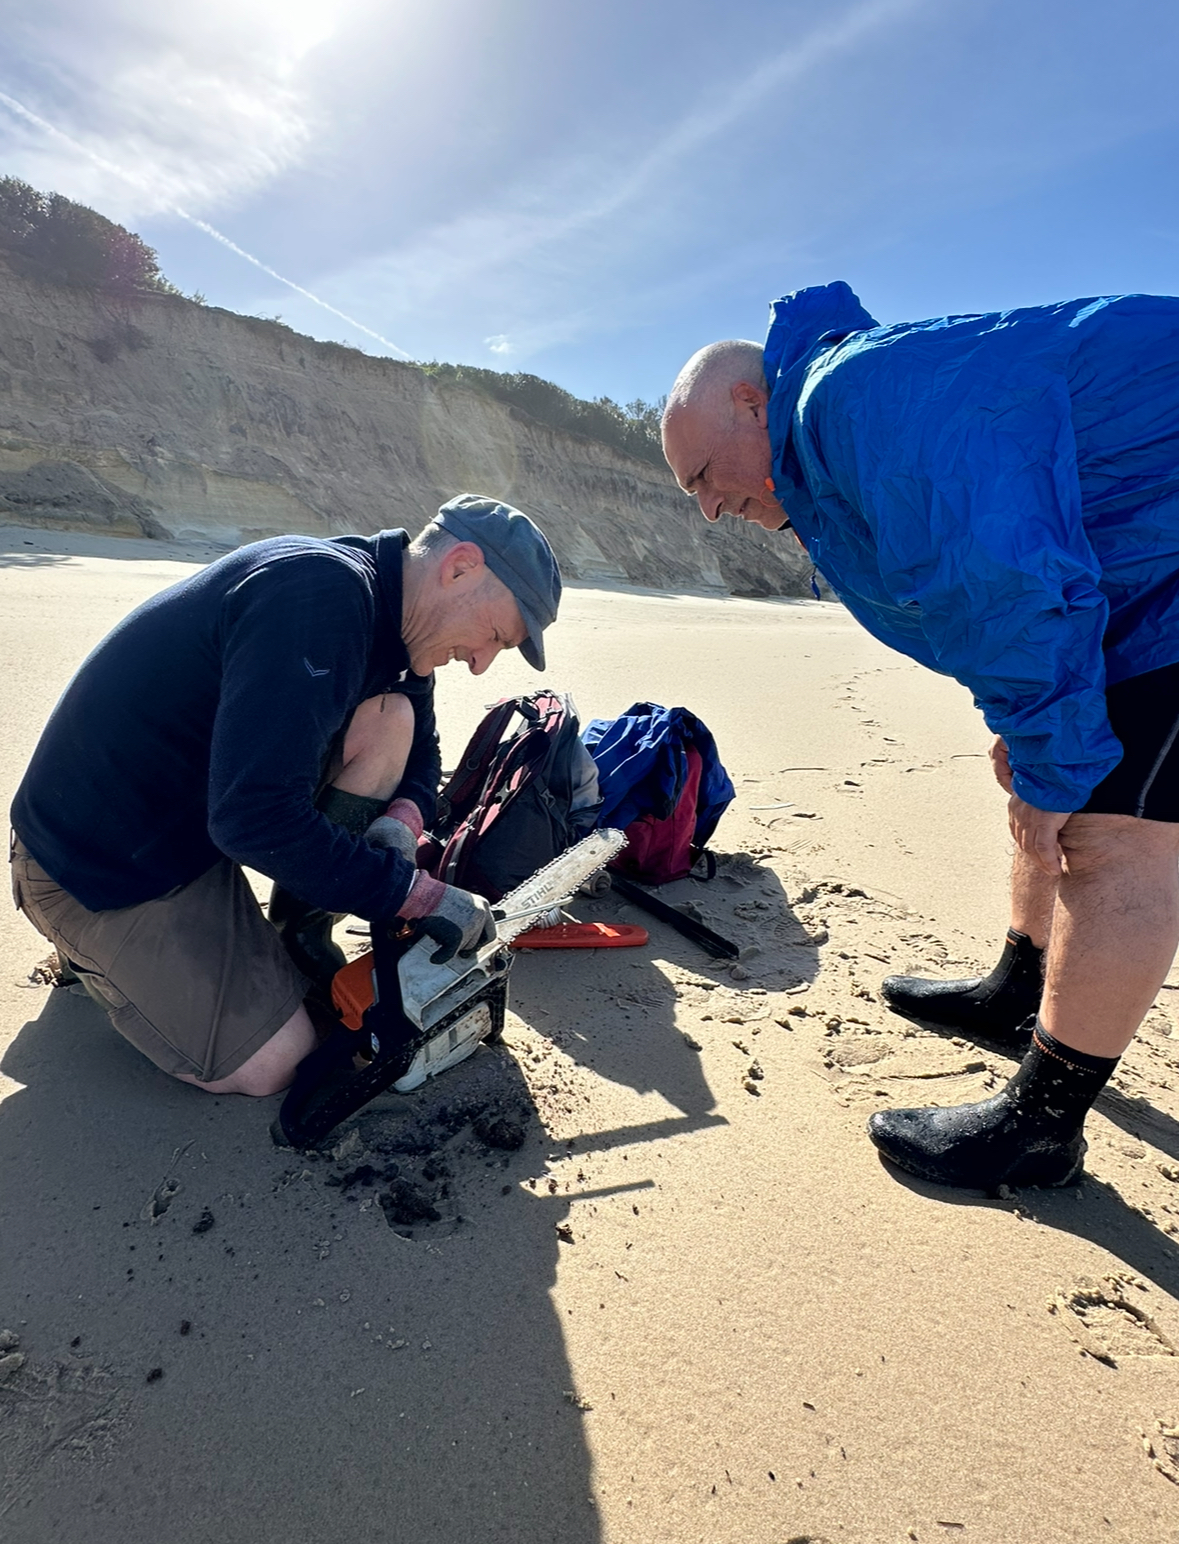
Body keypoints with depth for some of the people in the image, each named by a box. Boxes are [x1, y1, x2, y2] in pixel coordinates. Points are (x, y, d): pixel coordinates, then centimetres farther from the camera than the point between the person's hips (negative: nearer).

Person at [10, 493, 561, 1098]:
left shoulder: (387, 616, 0)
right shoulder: (322, 592, -30)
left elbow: (420, 751, 10)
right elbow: (258, 819, -36)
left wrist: (400, 821, -12)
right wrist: (418, 893, -27)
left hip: (204, 813, 8)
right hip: (98, 864, -8)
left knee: (391, 720, -8)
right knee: (270, 1065, -8)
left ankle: (299, 930, 4)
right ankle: (101, 953, 13)